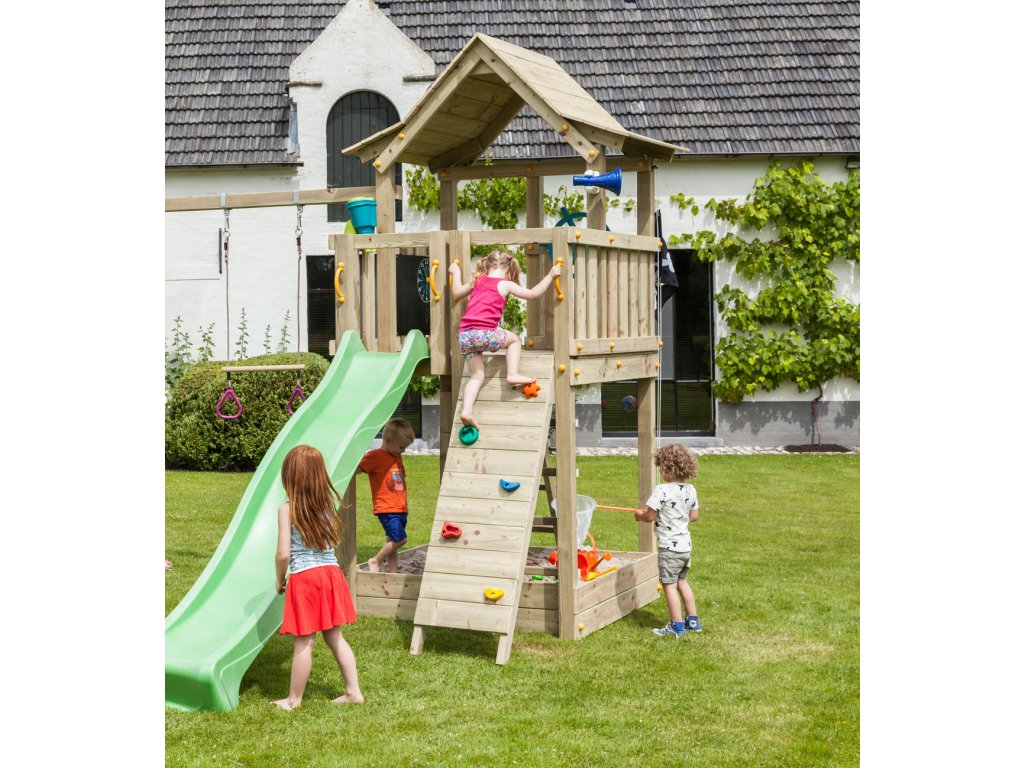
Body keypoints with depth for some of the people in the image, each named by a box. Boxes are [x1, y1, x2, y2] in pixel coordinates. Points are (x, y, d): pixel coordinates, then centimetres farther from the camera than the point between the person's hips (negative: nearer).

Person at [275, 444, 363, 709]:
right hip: (331, 572, 5)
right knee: (334, 636, 16)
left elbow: (283, 554, -13)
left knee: (304, 642, 2)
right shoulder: (329, 504, 4)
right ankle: (353, 691, 18)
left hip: (304, 578, -5)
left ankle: (294, 699, 14)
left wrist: (280, 579, 3)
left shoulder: (288, 510, -12)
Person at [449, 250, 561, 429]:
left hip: (464, 335, 5)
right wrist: (550, 275, 8)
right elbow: (533, 294, -1)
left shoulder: (477, 281, 20)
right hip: (485, 333, -5)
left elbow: (456, 293, 34)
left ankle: (466, 410, -7)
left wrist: (456, 272, 48)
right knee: (514, 340, 23)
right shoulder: (505, 285, 4)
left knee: (476, 376, 11)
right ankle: (513, 374, 6)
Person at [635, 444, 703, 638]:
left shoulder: (661, 490, -20)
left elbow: (650, 516, -17)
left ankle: (677, 626, 5)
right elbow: (694, 515, 10)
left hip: (669, 546, -8)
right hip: (685, 544, 8)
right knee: (681, 581, 21)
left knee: (669, 585, 2)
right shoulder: (690, 490, 2)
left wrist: (639, 514, 3)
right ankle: (693, 620, 27)